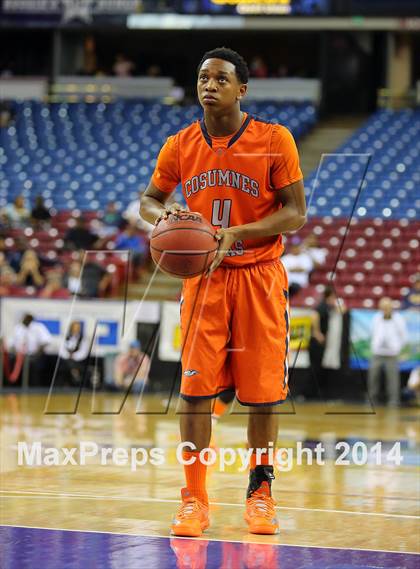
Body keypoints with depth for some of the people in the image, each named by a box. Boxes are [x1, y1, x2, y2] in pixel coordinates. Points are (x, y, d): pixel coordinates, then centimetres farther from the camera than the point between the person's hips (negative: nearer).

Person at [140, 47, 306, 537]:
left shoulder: (275, 140, -7)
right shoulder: (180, 146, 2)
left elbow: (295, 213, -7)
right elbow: (148, 199, 14)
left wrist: (236, 233, -20)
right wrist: (162, 215, -11)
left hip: (259, 276, -2)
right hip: (203, 277, 2)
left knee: (263, 391, 2)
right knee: (195, 387, -4)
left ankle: (260, 492, 17)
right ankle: (194, 499, 3)